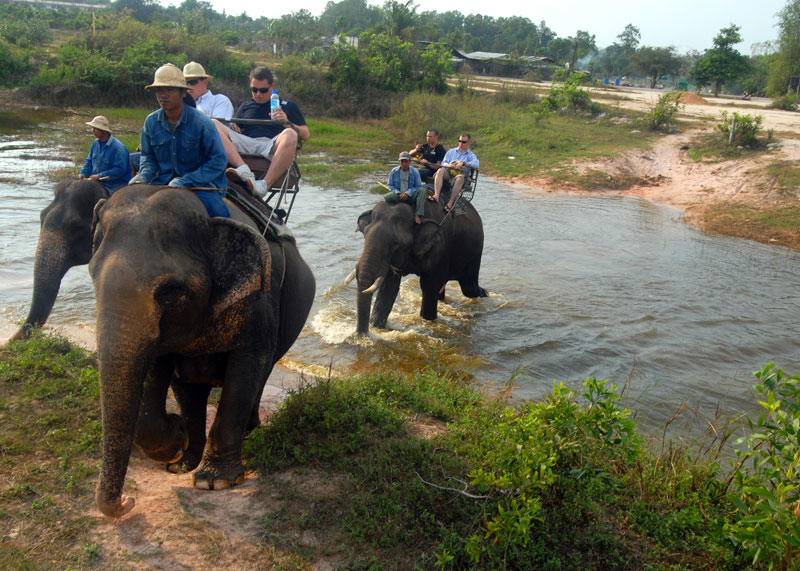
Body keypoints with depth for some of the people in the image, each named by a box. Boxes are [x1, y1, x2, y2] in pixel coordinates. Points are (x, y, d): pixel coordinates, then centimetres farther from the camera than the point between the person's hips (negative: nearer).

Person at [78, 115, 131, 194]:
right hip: (97, 183, 7)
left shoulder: (118, 147, -15)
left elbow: (120, 169, -20)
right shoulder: (95, 143, 11)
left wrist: (99, 176, -20)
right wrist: (82, 174, 0)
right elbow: (89, 161, 20)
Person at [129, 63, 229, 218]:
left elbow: (219, 160, -10)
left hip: (200, 183, -4)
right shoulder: (151, 121, 4)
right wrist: (144, 176, -8)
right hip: (163, 181, 4)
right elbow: (148, 156, 16)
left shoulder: (201, 122, -11)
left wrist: (186, 181, -18)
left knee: (218, 212, -32)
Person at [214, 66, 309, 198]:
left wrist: (288, 124, -5)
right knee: (214, 125, -20)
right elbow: (238, 132, 28)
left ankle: (265, 184, -44)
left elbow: (306, 135, 13)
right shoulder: (245, 107, 32)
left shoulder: (288, 106, 23)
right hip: (246, 143, 3)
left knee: (289, 135, -37)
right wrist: (234, 128, 4)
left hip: (272, 145, -3)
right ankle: (243, 169, -41)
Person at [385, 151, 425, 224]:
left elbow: (418, 187, -2)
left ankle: (418, 215, -37)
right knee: (387, 197, -32)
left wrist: (408, 193, -18)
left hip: (410, 196, 0)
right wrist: (398, 193, -14)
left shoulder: (415, 172, -1)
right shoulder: (394, 171, 2)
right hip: (398, 196, 0)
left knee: (422, 191, -30)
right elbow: (390, 185, 5)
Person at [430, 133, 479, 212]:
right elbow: (443, 163, 14)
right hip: (448, 173, 3)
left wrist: (464, 163, -15)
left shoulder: (471, 155, 16)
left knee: (459, 178, -39)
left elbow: (476, 164, -5)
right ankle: (436, 195, -46)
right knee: (440, 171, -31)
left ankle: (450, 203, -42)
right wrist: (449, 165, -8)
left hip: (461, 174, -2)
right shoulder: (451, 152, 26)